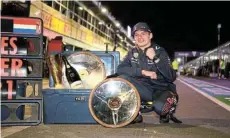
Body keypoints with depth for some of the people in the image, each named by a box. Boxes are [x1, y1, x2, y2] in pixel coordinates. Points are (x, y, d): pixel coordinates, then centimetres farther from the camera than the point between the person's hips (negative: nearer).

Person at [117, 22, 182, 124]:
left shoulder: (159, 51, -3)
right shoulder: (132, 53, 7)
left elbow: (172, 77, -12)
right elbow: (120, 69, -9)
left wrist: (155, 58, -22)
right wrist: (143, 72, -19)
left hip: (161, 90, -2)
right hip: (143, 90, 2)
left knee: (160, 107, -34)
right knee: (122, 78, -22)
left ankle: (165, 113, 6)